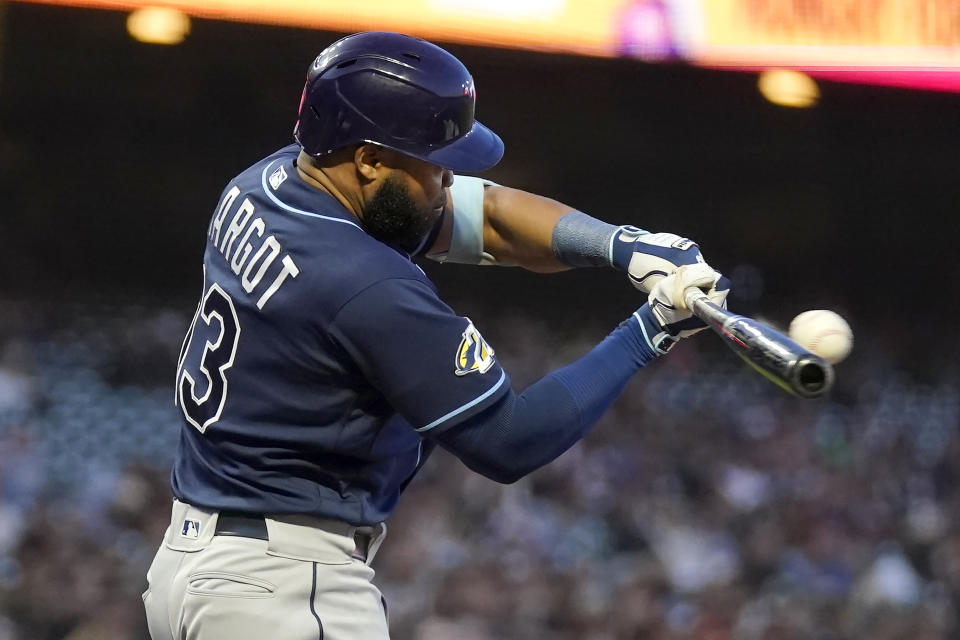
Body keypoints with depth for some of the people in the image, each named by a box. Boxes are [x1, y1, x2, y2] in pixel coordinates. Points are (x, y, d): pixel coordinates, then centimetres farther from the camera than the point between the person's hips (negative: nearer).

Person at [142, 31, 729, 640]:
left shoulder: (268, 181, 4)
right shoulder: (372, 288, -23)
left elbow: (485, 213, 8)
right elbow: (508, 443, -16)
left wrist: (626, 245, -7)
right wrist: (649, 333, -11)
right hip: (284, 591, -10)